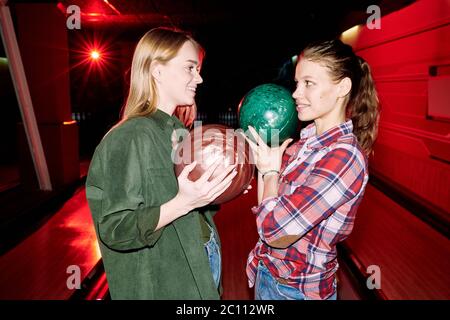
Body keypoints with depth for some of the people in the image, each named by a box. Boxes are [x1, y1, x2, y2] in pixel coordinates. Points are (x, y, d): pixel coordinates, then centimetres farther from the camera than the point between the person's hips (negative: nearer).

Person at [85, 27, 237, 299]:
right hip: (162, 283, -7)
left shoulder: (178, 132, 4)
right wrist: (184, 202, -31)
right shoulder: (129, 138, -21)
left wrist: (215, 189, -3)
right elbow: (116, 230, -22)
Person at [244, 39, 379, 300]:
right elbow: (267, 212, 2)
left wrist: (270, 171, -14)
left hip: (297, 288, -6)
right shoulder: (305, 141, -2)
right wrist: (264, 164, -7)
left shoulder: (345, 157, -26)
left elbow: (275, 232, -27)